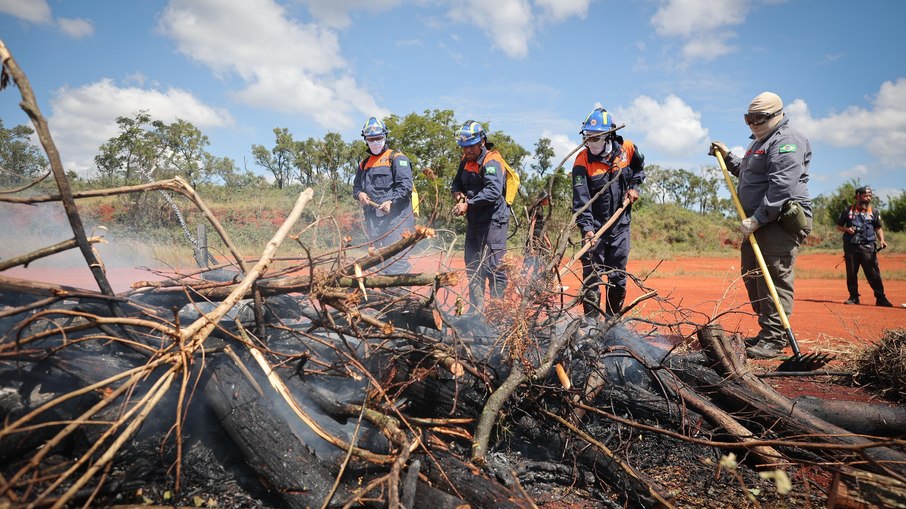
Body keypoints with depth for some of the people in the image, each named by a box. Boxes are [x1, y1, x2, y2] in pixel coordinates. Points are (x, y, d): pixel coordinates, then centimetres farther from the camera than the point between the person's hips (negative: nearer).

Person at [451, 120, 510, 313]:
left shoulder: (491, 162, -14)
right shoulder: (466, 161, 12)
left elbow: (493, 192, -27)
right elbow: (456, 183, 22)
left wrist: (468, 204, -26)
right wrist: (459, 195, 0)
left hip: (493, 220, -9)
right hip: (474, 221, 9)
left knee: (494, 266, -8)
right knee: (473, 267, 14)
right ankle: (476, 309, 25)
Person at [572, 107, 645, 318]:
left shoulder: (627, 149, -3)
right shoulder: (582, 161, -13)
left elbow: (640, 168, 21)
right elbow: (580, 199, -21)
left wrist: (634, 187, 5)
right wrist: (586, 228, -32)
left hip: (620, 224, 3)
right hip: (595, 226, -3)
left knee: (618, 277, 9)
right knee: (592, 275, -6)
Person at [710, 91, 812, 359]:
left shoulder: (787, 141, -11)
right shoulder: (760, 141, 23)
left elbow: (781, 186, -22)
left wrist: (757, 219, -25)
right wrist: (728, 157, 27)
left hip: (781, 221, -11)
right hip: (758, 222, 11)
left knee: (775, 280, -11)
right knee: (752, 276, 12)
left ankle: (774, 339, -7)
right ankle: (766, 333, 22)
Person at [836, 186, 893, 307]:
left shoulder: (874, 211, 10)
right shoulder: (848, 210, 8)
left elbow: (878, 228, 11)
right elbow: (838, 226, 13)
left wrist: (881, 240, -5)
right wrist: (847, 229, -8)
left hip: (868, 247, 0)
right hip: (851, 247, 1)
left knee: (874, 273, -5)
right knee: (851, 273, 6)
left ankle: (881, 298, 0)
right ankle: (854, 297, 16)